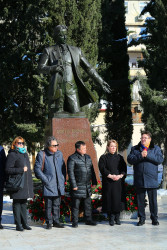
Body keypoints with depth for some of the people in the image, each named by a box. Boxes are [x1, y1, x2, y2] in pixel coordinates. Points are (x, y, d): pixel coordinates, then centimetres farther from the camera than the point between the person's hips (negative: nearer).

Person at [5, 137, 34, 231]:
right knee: (17, 204, -1)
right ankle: (18, 224, 4)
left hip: (26, 183, 7)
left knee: (24, 203, 12)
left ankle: (24, 223, 18)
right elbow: (8, 169, -13)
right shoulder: (12, 155, -7)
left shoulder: (25, 154, 18)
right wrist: (21, 170, -19)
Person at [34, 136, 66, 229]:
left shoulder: (59, 153, 10)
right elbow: (37, 169, -5)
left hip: (59, 185, 4)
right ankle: (49, 222, 9)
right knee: (48, 205, 0)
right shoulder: (42, 154, -5)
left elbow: (63, 168, 18)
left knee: (57, 204, 10)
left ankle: (56, 221, 19)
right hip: (49, 184, -4)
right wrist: (45, 180, -10)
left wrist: (63, 179, 9)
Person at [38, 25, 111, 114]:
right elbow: (41, 68, -2)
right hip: (57, 88, -1)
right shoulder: (49, 51, 10)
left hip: (72, 88, 2)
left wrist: (101, 82, 14)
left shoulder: (76, 51, 16)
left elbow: (88, 67, 19)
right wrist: (52, 68, -24)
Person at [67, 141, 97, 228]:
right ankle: (75, 222, 8)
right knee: (75, 205, 0)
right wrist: (74, 185, -15)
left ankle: (88, 220, 21)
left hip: (87, 186, 6)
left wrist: (94, 181, 14)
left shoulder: (88, 157, 14)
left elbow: (92, 170, 19)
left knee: (88, 204, 11)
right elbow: (70, 172, -11)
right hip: (77, 186, -6)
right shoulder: (72, 158, -8)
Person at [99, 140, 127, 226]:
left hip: (119, 182, 3)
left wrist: (120, 175, -13)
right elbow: (102, 169, -7)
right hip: (108, 182, -3)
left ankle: (117, 218, 10)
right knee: (110, 199, -4)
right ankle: (111, 218, 3)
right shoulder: (103, 158, 4)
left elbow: (124, 169, 6)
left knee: (118, 199, 1)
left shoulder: (119, 157, 14)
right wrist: (110, 176, -19)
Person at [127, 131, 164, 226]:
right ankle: (141, 218, 16)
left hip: (151, 179, -1)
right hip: (139, 179, 1)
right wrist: (140, 156, -16)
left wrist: (148, 155, -15)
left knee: (153, 200, 2)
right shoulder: (135, 149, 11)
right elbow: (130, 159, -3)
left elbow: (160, 159, -8)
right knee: (140, 200, 6)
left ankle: (154, 218, 14)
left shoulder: (156, 149, 8)